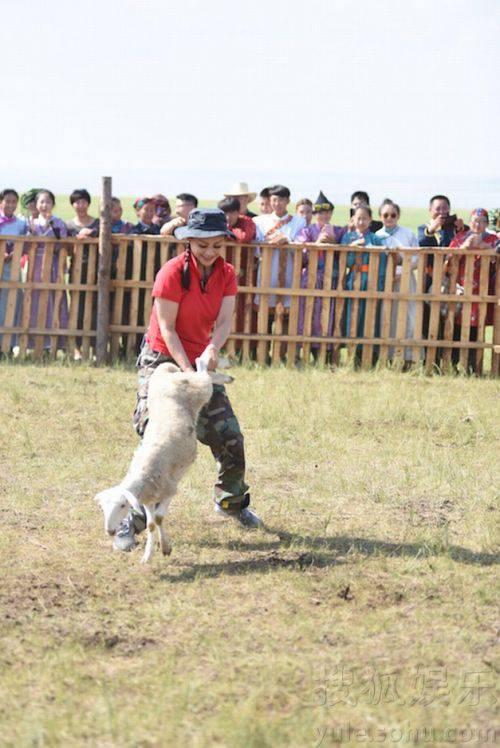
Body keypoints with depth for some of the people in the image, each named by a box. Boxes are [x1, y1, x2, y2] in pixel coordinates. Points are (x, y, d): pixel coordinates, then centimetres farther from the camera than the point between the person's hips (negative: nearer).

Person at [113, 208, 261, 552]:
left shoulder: (226, 274, -1)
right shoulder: (173, 272, -18)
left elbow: (224, 321, -12)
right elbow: (166, 328, -18)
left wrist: (212, 350, -33)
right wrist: (187, 371, -25)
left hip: (201, 359, 6)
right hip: (162, 359, -6)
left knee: (230, 437, 6)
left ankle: (231, 501, 32)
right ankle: (133, 519, -11)